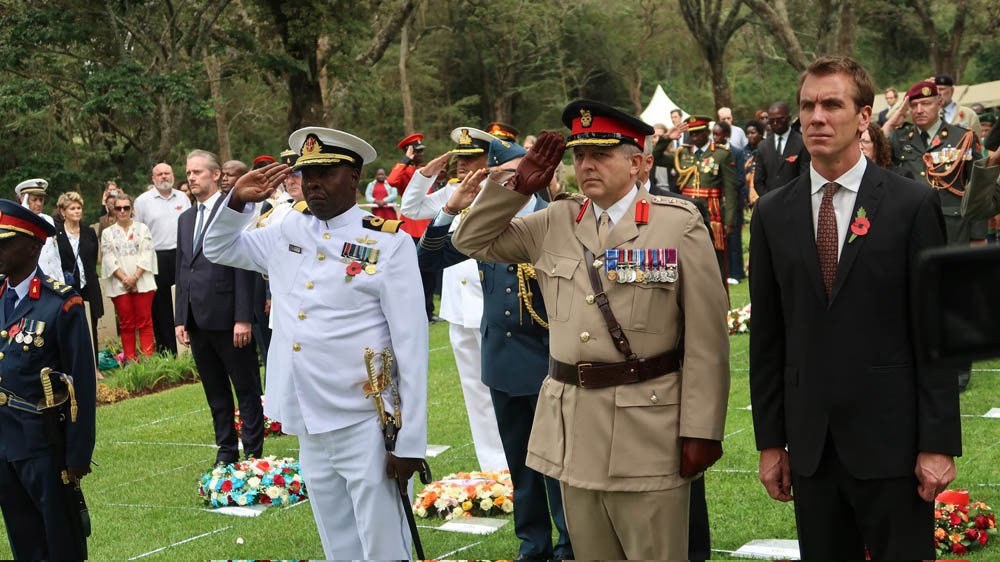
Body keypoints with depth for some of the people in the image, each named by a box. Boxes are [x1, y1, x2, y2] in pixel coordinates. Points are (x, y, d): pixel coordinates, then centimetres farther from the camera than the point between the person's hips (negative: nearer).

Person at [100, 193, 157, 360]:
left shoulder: (142, 229, 9)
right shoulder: (108, 233, 10)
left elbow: (147, 255, 1)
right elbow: (109, 259, 2)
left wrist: (135, 277, -11)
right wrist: (124, 278, -10)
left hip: (142, 282, -1)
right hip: (119, 284, 1)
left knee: (145, 321, -4)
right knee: (126, 323, 2)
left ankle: (148, 358, -4)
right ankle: (130, 359, 5)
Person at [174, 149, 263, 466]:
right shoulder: (185, 219, 16)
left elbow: (244, 268, -11)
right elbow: (182, 271, 18)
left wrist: (243, 318, -16)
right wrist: (180, 319, 11)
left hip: (227, 318, -7)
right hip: (197, 319, 7)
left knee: (246, 389, 2)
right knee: (215, 392, 14)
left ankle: (253, 452, 8)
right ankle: (226, 450, 22)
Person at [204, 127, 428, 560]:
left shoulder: (389, 242, -8)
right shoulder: (286, 233, 9)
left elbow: (411, 344, -10)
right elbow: (218, 249, 24)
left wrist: (410, 441, -12)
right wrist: (238, 201, 3)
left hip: (365, 425, -6)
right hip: (309, 426, 6)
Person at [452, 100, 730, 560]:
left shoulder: (679, 224, -4)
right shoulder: (555, 222, 10)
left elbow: (706, 340, -7)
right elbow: (473, 241, 17)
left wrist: (701, 431, -11)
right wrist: (518, 186, 2)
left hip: (647, 429, -5)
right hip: (572, 428, 5)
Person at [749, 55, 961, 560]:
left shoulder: (912, 205, -3)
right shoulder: (773, 213, 7)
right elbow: (766, 335, 9)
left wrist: (939, 444, -9)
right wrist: (770, 441, 6)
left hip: (891, 441, -3)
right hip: (810, 441, 3)